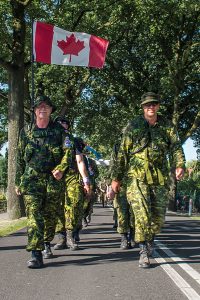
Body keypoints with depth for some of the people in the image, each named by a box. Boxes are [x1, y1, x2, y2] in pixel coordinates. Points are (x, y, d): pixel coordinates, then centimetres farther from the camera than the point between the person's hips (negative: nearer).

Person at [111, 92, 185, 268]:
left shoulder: (167, 126, 10)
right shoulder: (134, 126, 3)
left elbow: (176, 146, -1)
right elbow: (123, 153, 4)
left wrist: (180, 165, -20)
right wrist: (116, 178, 4)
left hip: (160, 178, 3)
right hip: (138, 177, -3)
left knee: (159, 217, 9)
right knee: (142, 215, -12)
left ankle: (150, 240, 36)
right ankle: (144, 251, 0)